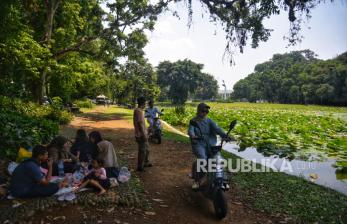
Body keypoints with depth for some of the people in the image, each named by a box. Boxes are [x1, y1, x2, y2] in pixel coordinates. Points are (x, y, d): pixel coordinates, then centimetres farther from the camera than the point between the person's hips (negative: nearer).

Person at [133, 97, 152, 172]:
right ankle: (140, 167, 12)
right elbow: (140, 124, -25)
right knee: (142, 151, 1)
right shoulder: (139, 111, -21)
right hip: (141, 135, -10)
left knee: (146, 149, 22)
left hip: (142, 134, 10)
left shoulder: (137, 110, 11)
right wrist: (144, 134, -23)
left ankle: (146, 163, 37)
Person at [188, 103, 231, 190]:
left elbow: (217, 128, -7)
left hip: (210, 144, 3)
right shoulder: (193, 121, 4)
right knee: (202, 159, -29)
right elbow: (190, 130, -14)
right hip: (198, 144, -3)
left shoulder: (209, 121, 9)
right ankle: (196, 180, -12)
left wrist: (225, 135, -25)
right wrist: (193, 136, -38)